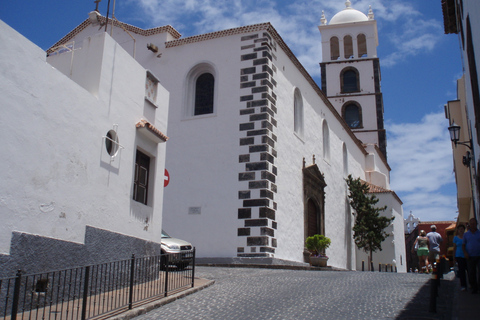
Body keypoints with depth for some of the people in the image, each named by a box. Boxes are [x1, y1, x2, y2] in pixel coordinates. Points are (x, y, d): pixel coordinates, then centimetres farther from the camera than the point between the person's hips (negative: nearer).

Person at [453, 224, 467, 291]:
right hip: (459, 256, -1)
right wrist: (454, 257, 5)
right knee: (462, 271, -2)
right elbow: (454, 248, 9)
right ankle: (463, 285, 3)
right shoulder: (456, 238, 6)